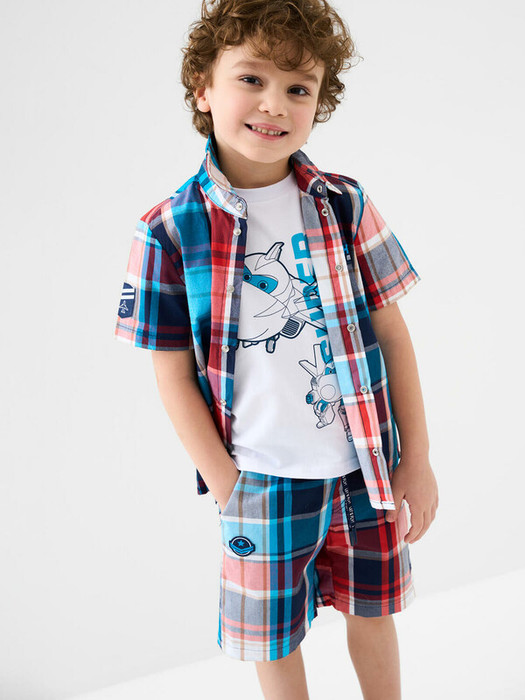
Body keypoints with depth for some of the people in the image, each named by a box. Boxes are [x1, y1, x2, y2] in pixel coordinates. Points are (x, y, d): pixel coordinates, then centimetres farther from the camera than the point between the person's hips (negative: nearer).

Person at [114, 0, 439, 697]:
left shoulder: (345, 205, -3)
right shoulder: (170, 231, -9)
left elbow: (391, 333, 0)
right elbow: (174, 374, -6)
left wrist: (417, 459, 0)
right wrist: (228, 489, -8)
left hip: (366, 465, 2)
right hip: (262, 478, -2)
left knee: (372, 611, 20)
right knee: (276, 637, 16)